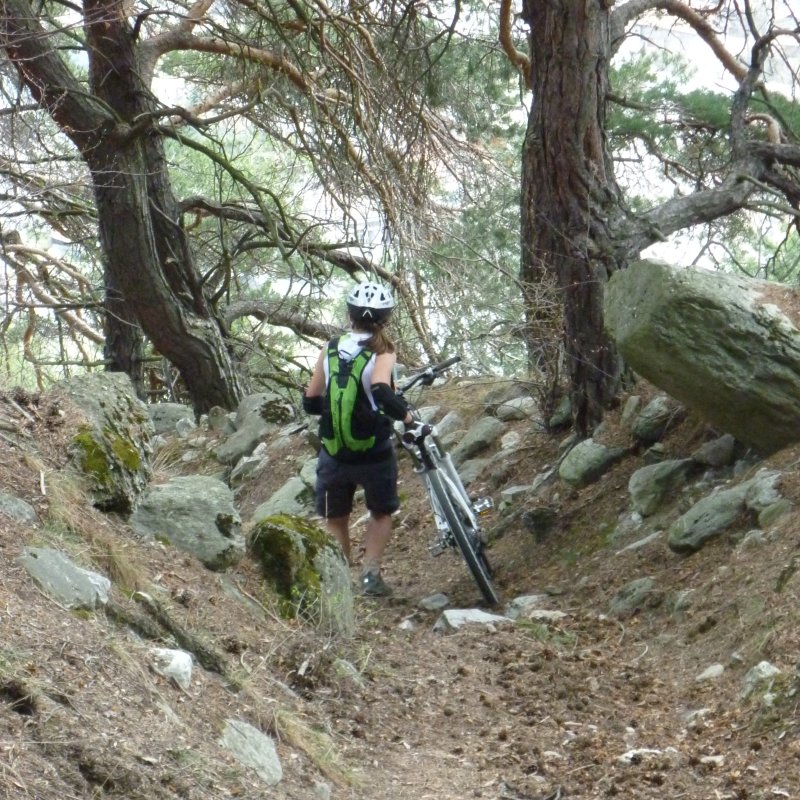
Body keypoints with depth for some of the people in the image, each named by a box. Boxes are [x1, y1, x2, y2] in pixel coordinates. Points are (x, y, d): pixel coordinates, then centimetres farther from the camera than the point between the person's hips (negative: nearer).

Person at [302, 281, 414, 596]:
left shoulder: (329, 349, 1)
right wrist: (405, 414, -14)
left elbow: (310, 402, 4)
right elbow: (381, 392, -29)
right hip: (374, 454, -2)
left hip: (334, 455, 2)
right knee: (381, 513, 20)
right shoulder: (382, 352, -10)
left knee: (335, 519, 20)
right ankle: (371, 575, 7)